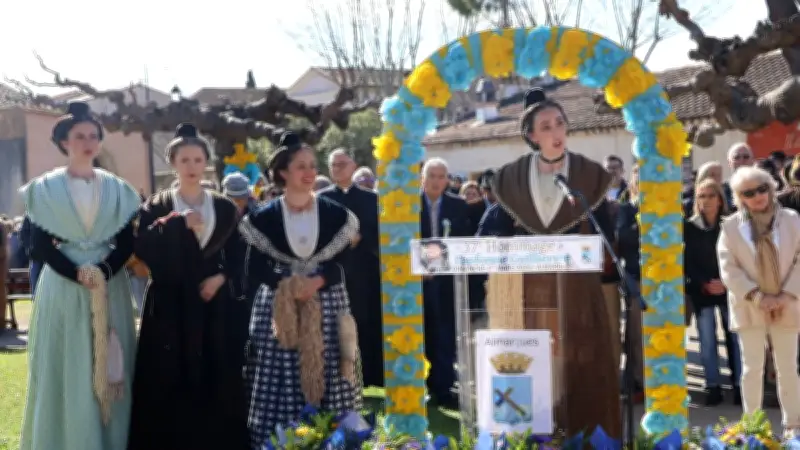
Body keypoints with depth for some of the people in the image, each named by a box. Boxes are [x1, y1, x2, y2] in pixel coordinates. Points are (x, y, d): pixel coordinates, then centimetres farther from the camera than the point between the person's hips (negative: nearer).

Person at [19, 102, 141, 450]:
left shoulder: (117, 189, 8)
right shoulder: (45, 188, 2)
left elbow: (127, 243, 3)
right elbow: (40, 246, -4)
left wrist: (103, 272, -14)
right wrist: (78, 273, -18)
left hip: (111, 290, 2)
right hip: (62, 290, -2)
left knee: (108, 373, 4)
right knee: (65, 374, 0)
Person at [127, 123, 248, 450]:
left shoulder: (224, 207, 10)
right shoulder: (156, 206, 5)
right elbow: (142, 248, -11)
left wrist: (221, 277, -7)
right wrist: (178, 223, -17)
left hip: (212, 307, 1)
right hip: (169, 307, -1)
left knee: (215, 384, 1)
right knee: (168, 387, -3)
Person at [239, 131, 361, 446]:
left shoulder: (335, 214, 4)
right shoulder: (265, 217, 2)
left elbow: (344, 263, 0)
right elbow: (254, 269, -1)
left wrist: (318, 281, -17)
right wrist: (286, 284, -17)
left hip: (326, 306, 1)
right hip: (278, 308, -1)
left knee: (326, 382, 1)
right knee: (279, 385, -2)